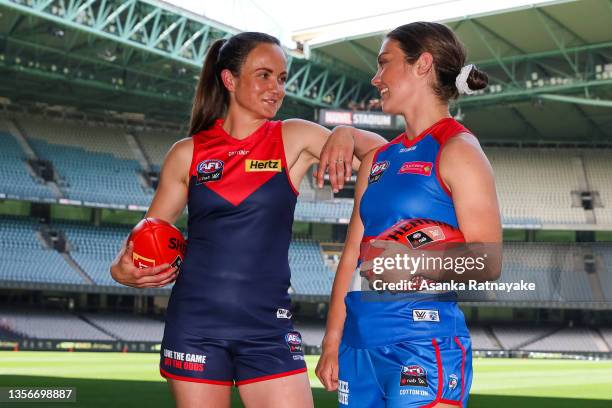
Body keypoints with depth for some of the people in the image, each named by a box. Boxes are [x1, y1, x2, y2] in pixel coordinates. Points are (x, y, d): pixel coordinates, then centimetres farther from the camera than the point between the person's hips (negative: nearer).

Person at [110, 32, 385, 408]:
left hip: (267, 327, 0)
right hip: (195, 323, 0)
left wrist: (346, 134, -16)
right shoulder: (188, 153, 5)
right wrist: (122, 269, -8)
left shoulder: (295, 138, 4)